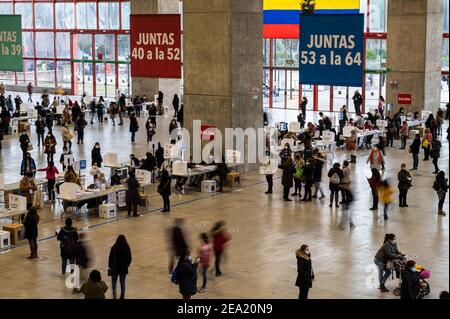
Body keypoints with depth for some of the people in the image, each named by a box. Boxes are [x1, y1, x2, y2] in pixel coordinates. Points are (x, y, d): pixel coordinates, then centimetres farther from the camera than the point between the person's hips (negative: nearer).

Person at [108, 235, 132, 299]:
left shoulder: (114, 248, -14)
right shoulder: (127, 248, -7)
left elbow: (110, 258, -9)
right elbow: (129, 258, -1)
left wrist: (110, 266, 3)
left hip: (115, 267, -2)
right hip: (124, 268, 2)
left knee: (114, 281, 14)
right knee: (122, 282, 13)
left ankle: (114, 292, -10)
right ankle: (122, 296, 14)